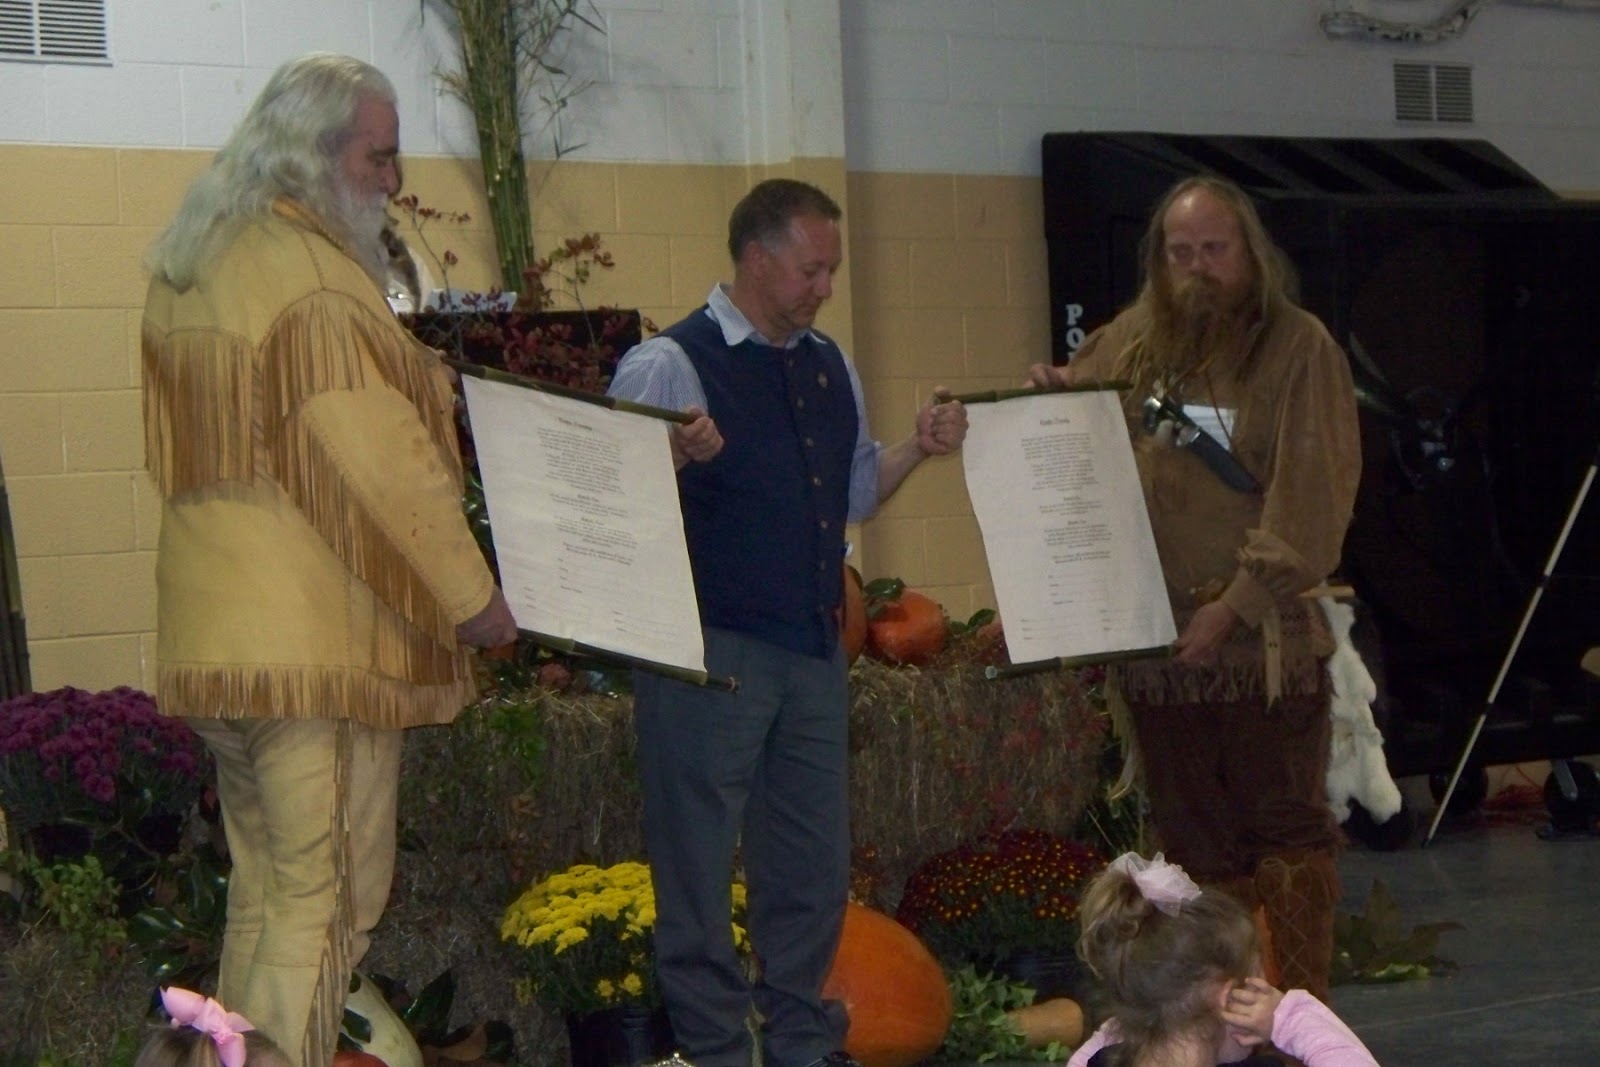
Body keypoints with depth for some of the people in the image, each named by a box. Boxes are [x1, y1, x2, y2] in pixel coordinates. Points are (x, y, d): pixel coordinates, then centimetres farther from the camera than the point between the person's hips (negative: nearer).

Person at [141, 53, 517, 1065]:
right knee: (329, 896, -5)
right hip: (318, 633, -9)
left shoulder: (184, 268, 14)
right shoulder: (312, 273, -15)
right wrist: (473, 593, -8)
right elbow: (380, 458, -17)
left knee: (266, 887, 15)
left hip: (215, 630, 9)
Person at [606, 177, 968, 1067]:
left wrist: (918, 449, 7)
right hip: (713, 651, -7)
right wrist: (674, 460, -32)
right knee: (700, 860, 0)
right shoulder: (670, 367, -10)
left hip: (815, 649, 7)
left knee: (815, 860, 13)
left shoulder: (830, 367, 14)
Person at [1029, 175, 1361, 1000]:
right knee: (1194, 841, 9)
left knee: (1285, 829, -2)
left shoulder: (1298, 348, -3)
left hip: (1263, 639, -4)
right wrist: (1049, 399, 3)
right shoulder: (1129, 344, 11)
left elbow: (1311, 499, -11)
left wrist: (1236, 603, -17)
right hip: (1159, 644, 5)